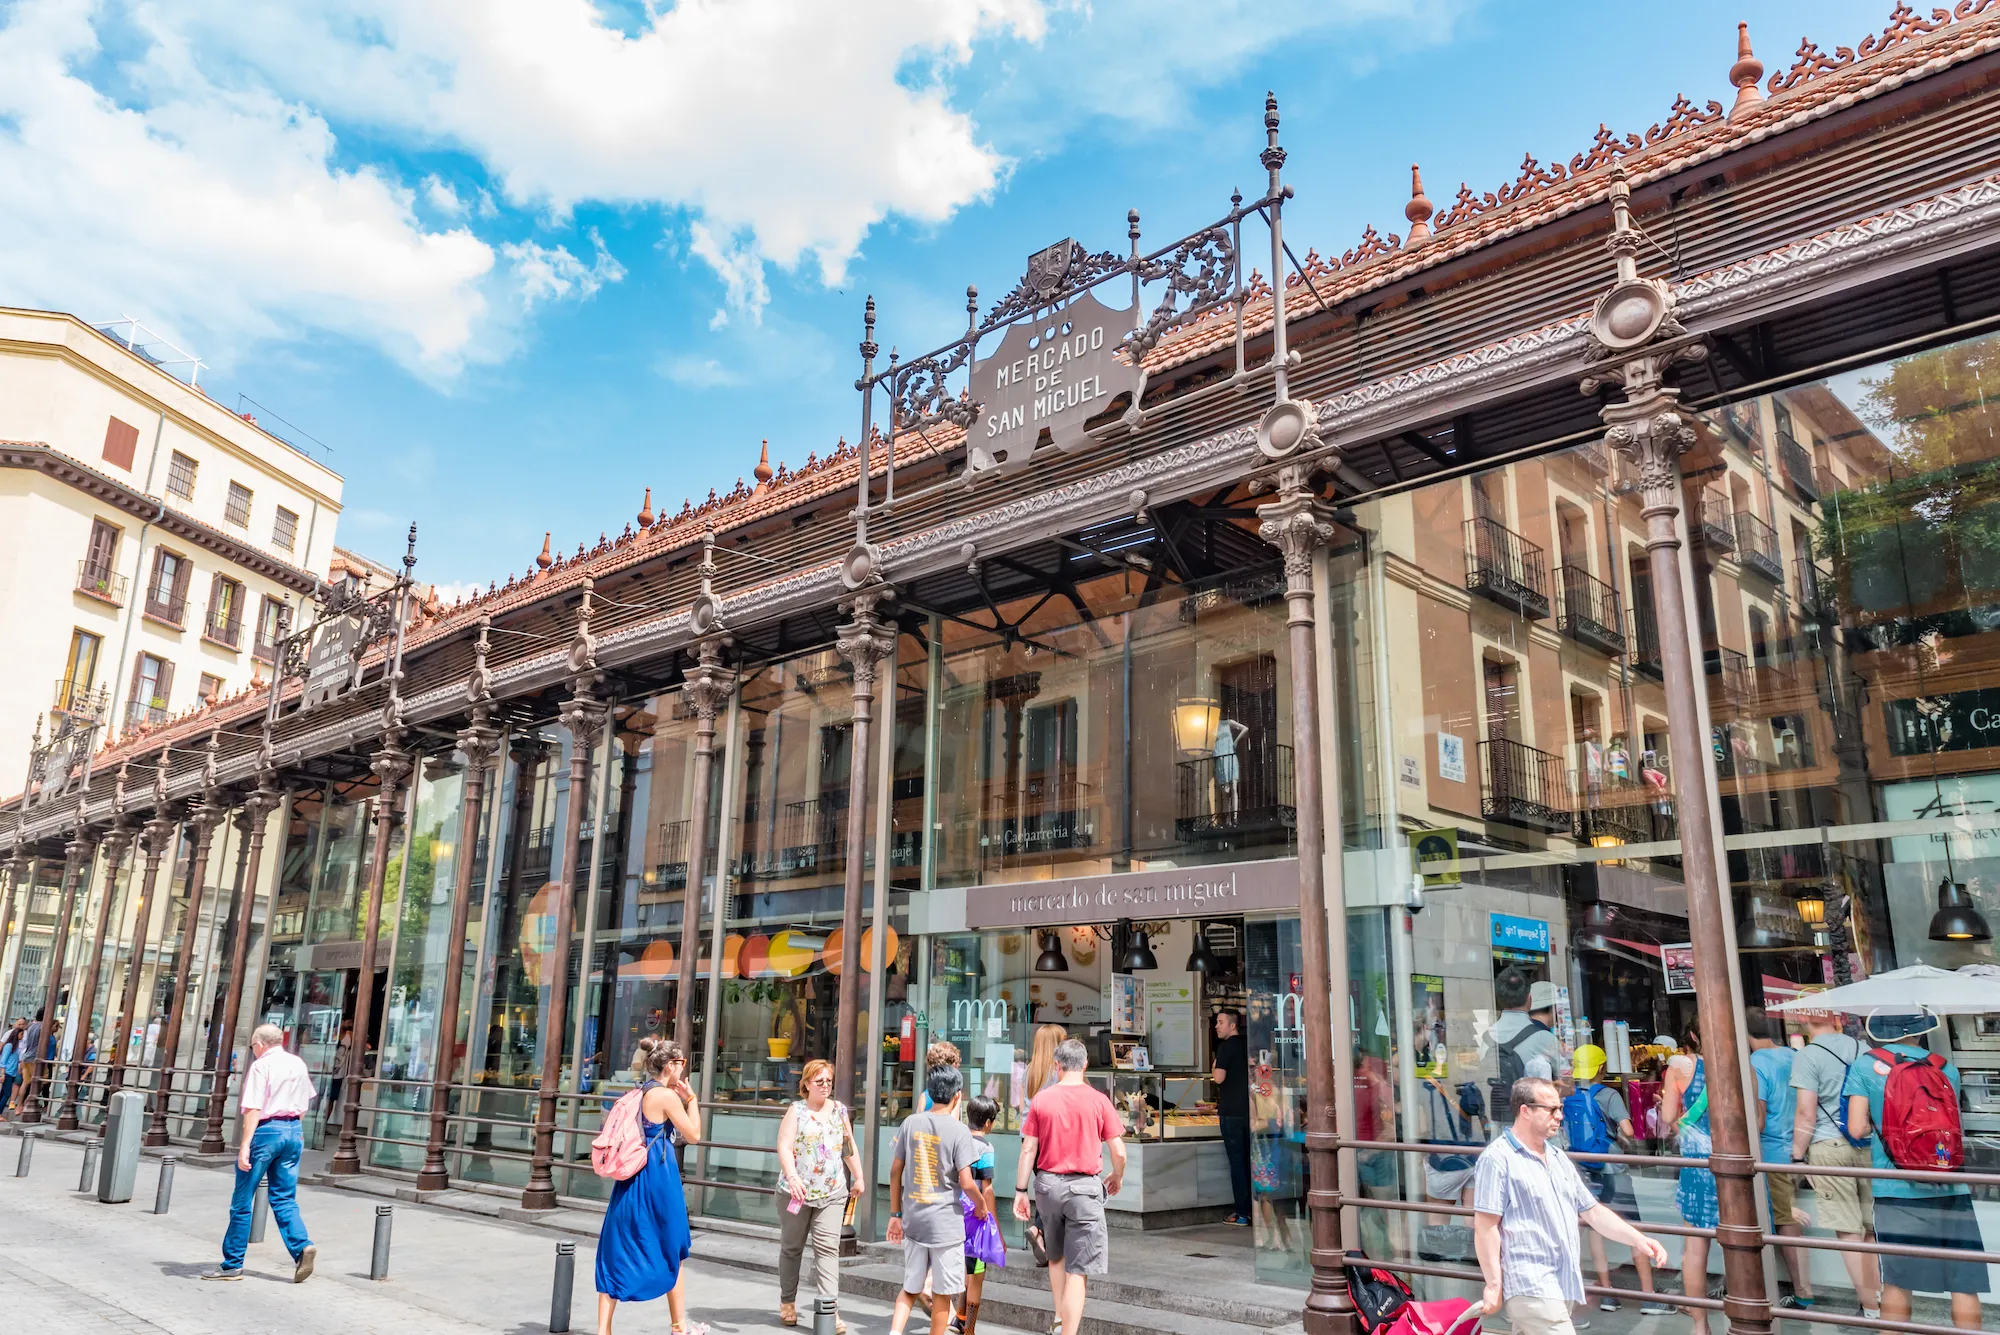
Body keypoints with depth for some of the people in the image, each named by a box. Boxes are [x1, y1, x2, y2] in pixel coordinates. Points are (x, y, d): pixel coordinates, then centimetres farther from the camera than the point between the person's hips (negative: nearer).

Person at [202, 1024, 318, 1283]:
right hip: (292, 1131, 6)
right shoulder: (298, 1064, 12)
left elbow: (253, 1109, -17)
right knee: (285, 1199, 11)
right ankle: (301, 1246, -8)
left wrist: (245, 1145, -20)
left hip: (266, 1130, -6)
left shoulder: (261, 1066, -9)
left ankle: (232, 1264, 13)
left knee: (242, 1201, 6)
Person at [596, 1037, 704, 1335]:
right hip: (658, 1178, -6)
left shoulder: (637, 1094, 9)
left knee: (617, 1252, 6)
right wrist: (690, 1098, 0)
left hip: (631, 1177, 7)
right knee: (669, 1252, 10)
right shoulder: (667, 1096, -14)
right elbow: (693, 1136, -8)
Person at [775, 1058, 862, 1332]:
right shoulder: (796, 1110, -4)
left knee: (828, 1248, -7)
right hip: (798, 1191, -2)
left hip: (832, 1192, 2)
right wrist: (792, 1177, -27)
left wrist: (858, 1177, 13)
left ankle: (830, 1308, -9)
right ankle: (787, 1302, 27)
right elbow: (784, 1147, -14)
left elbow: (850, 1147, 16)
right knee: (791, 1247, 11)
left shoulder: (840, 1110, 9)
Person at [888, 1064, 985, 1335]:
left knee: (910, 1289, 15)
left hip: (913, 1220, 4)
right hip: (946, 1223, -4)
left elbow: (895, 1172, 4)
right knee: (942, 1293, 10)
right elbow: (966, 1182, -13)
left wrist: (895, 1214, 13)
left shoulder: (910, 1123, 0)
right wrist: (980, 1202, 7)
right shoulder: (959, 1131, -12)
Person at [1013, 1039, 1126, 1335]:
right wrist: (1118, 1178, 15)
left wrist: (1020, 1191, 6)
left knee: (1056, 1256, 26)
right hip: (1084, 1186, -3)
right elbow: (1119, 1151, -5)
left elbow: (1028, 1149, -1)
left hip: (1048, 1183, 3)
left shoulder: (1040, 1099, -2)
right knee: (1077, 1270, 1)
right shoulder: (1099, 1100, -6)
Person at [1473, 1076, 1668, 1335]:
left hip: (1560, 1285, 8)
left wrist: (1638, 1239, 9)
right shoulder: (1498, 1158, -10)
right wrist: (1494, 1285, -14)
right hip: (1531, 1286, -8)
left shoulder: (1558, 1157, 18)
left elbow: (1592, 1211, 22)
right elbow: (1485, 1226, -13)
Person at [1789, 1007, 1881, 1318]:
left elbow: (1806, 1113, -15)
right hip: (1867, 1144, 5)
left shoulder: (1807, 1056, -12)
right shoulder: (1860, 1047, 4)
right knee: (1870, 1228, 15)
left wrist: (1798, 1155, -5)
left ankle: (1871, 1307, 5)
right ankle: (1876, 1293, 22)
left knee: (1849, 1231, 1)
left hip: (1829, 1147, -5)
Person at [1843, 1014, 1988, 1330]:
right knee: (1965, 1281, 8)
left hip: (1897, 1189, -1)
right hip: (1950, 1189, 1)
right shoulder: (1945, 1068, 3)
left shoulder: (1866, 1065, -4)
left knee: (1897, 1281, 7)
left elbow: (1857, 1128, -5)